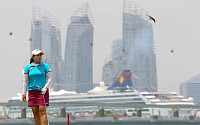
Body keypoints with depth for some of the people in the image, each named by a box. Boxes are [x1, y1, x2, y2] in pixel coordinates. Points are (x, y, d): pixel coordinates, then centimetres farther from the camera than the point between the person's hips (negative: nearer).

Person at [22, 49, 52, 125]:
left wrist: (45, 88, -13)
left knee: (42, 110, -14)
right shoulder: (28, 67, 9)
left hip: (42, 92, -2)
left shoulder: (45, 66, 4)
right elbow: (25, 81, 9)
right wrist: (23, 93, 3)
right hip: (32, 91, 3)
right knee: (35, 111, 1)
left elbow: (49, 78, 2)